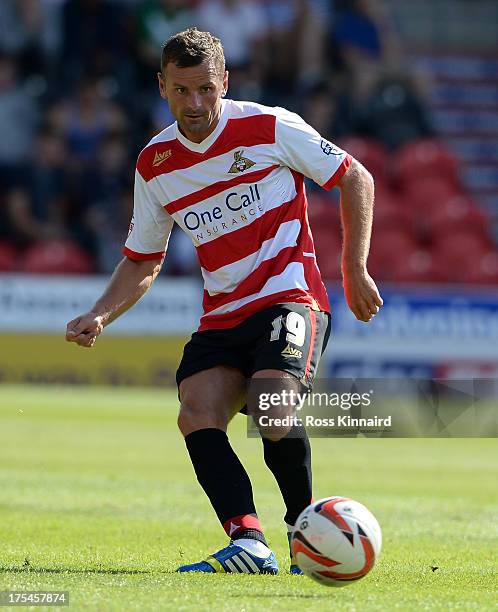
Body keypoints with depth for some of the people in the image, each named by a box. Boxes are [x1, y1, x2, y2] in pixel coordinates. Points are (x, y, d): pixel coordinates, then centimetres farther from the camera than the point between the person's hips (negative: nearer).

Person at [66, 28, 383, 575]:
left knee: (270, 404, -28)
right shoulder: (155, 165, 8)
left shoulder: (271, 128, -6)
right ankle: (248, 543, -32)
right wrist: (100, 316, 1)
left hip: (289, 295, -5)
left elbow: (356, 179, 4)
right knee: (196, 415, -22)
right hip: (222, 316, 5)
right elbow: (142, 262, 18)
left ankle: (305, 525, -5)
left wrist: (356, 271, 0)